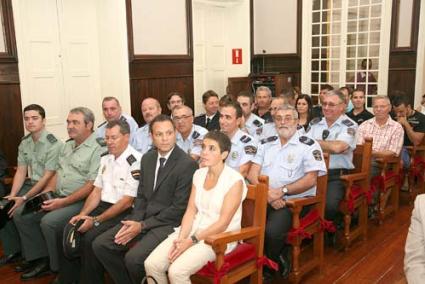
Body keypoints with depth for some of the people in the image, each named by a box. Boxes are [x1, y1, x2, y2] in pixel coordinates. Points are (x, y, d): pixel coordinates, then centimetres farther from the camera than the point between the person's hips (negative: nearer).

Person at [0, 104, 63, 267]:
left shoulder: (53, 144, -17)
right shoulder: (24, 143, 7)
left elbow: (48, 176, -19)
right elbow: (21, 171, 8)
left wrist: (25, 198, -19)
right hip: (30, 184, 7)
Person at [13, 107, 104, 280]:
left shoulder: (97, 150, -12)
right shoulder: (67, 146, 16)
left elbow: (92, 185, -19)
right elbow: (58, 173, 17)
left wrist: (63, 202, -20)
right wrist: (44, 195, 1)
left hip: (79, 201, -9)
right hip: (57, 198, 9)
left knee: (49, 221, -28)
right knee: (20, 213, 1)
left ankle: (60, 267, -5)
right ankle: (42, 259, 7)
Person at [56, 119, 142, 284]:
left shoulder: (135, 161, -16)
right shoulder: (105, 158, 10)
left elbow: (126, 202, -17)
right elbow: (97, 191, 12)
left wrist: (96, 221, -17)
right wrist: (82, 214, -4)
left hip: (123, 213, -7)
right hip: (102, 206, 7)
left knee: (90, 238, -24)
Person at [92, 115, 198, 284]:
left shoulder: (187, 164, -14)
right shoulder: (147, 158, 9)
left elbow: (179, 208, -15)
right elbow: (141, 196, 13)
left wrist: (142, 226, -14)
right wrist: (134, 221, -6)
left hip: (168, 223, -7)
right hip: (143, 219, 7)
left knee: (133, 258, -26)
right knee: (100, 245, -4)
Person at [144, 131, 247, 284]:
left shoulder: (235, 180, -13)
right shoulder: (199, 174, 8)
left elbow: (223, 223, -15)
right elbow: (190, 211, 4)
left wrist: (191, 241, -18)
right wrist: (182, 237, -12)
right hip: (194, 230, 6)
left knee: (176, 271, -26)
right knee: (151, 264, -12)